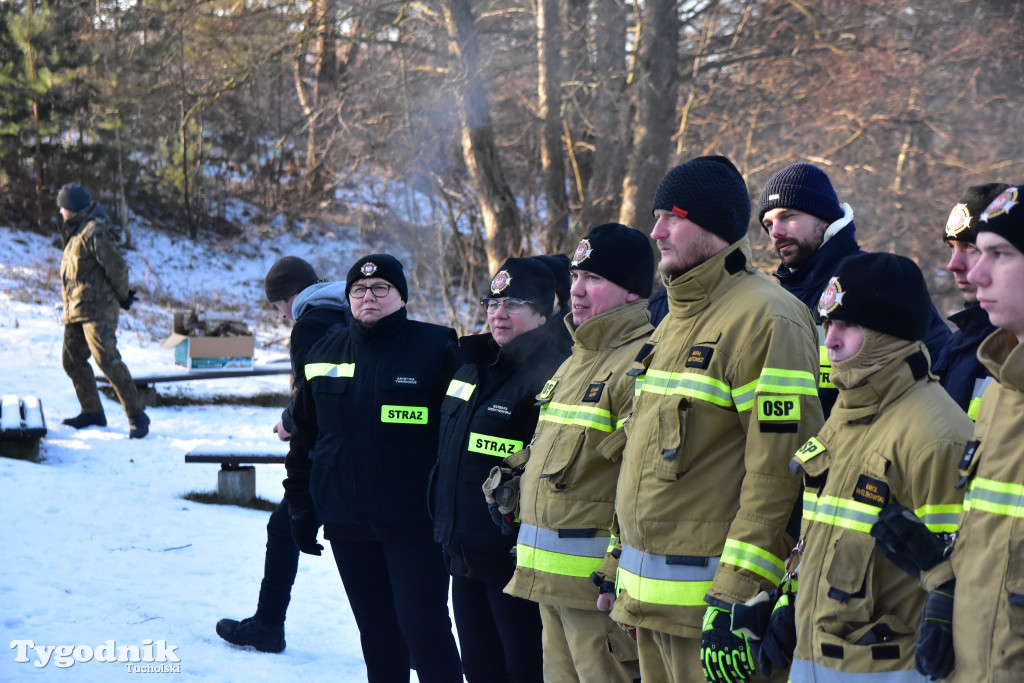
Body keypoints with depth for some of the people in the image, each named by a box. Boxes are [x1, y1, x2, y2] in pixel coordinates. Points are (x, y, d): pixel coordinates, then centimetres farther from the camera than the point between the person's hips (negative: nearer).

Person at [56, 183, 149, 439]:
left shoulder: (95, 230, -13)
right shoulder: (76, 233, 19)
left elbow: (116, 266, -16)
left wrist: (123, 296, -4)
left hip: (97, 308, -10)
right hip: (76, 310, 10)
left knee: (106, 359, -17)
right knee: (72, 360, 11)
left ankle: (137, 415, -16)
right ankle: (92, 412, 20)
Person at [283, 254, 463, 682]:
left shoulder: (436, 350, -4)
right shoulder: (324, 354, 10)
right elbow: (305, 436, 17)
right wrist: (301, 509, 13)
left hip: (413, 524, -5)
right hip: (347, 525, 5)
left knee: (425, 629, -7)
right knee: (377, 634, 12)